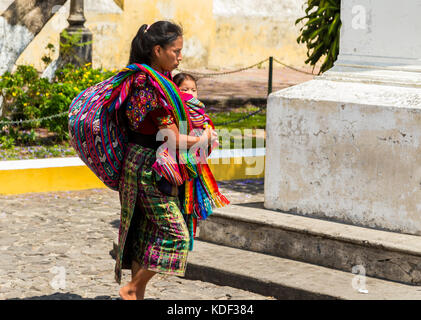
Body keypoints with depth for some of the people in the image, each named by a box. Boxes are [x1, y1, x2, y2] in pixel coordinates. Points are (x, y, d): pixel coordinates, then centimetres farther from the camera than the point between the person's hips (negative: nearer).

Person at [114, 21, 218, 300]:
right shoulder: (154, 86, -19)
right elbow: (173, 139, -19)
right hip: (149, 166, -10)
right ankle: (132, 288, 0)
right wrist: (203, 140, -6)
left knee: (148, 234, 12)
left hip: (147, 168, 10)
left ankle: (138, 296, 17)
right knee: (175, 234, -7)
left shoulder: (149, 80, 11)